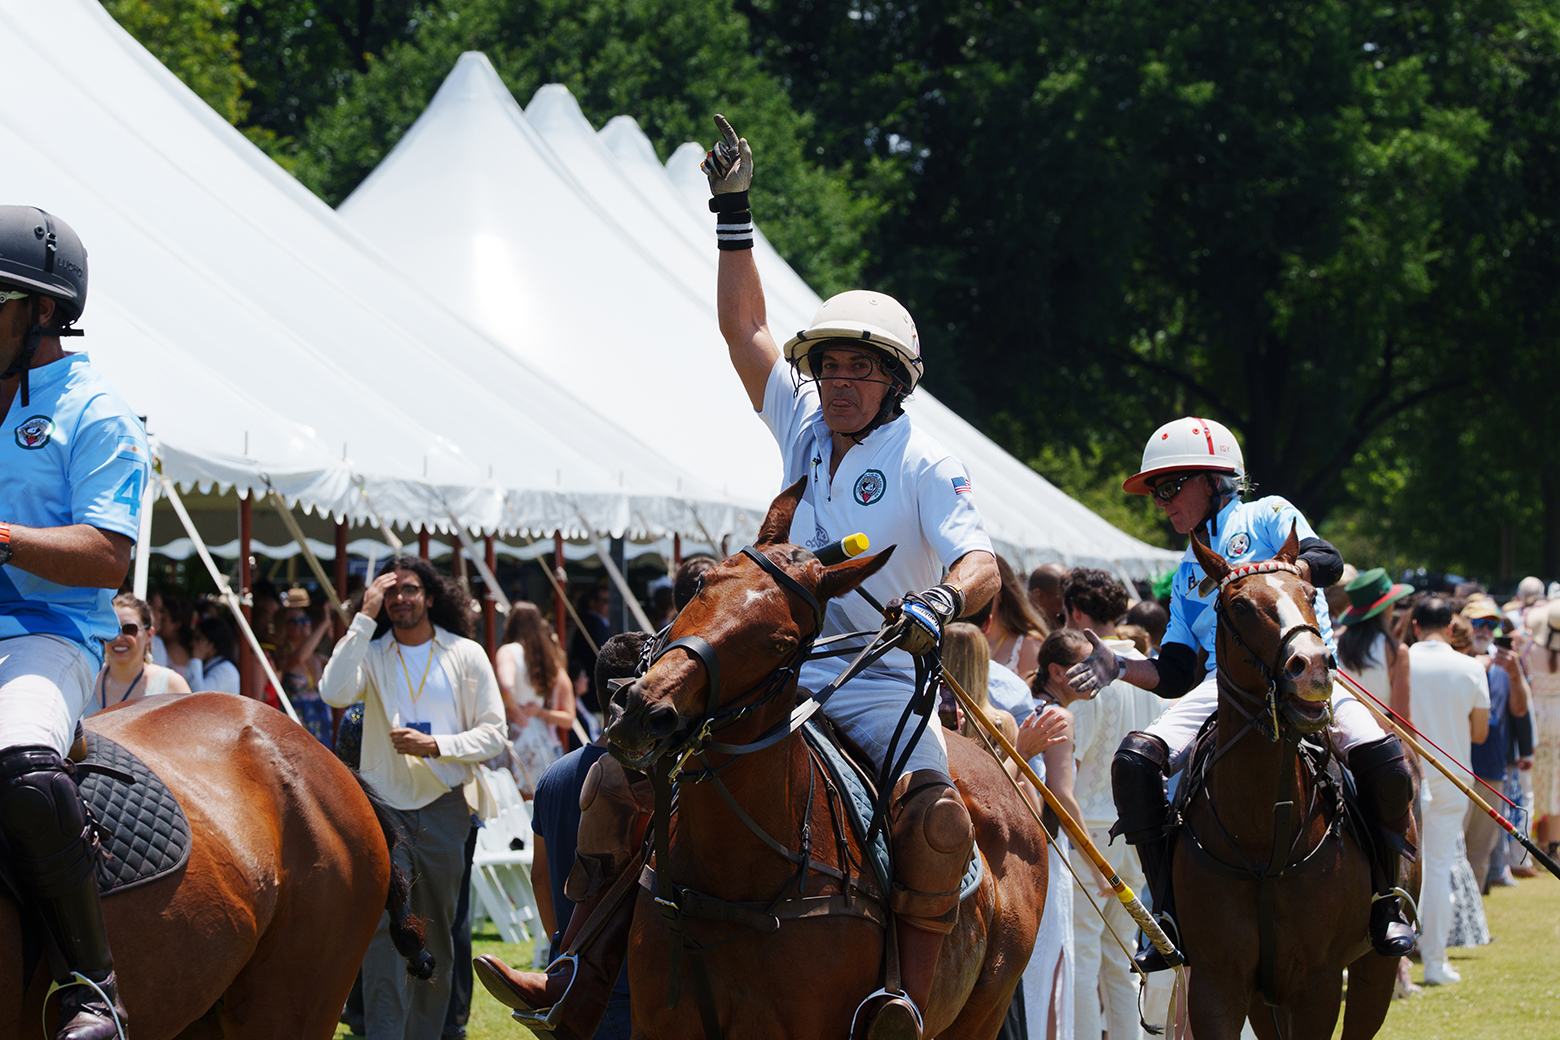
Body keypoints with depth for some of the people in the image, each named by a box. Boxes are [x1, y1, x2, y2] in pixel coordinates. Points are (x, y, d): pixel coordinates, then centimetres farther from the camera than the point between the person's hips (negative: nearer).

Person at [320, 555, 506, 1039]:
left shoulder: (466, 655, 4)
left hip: (444, 804, 1)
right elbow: (335, 692, -18)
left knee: (435, 934, 7)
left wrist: (434, 745, -14)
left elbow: (493, 732, 3)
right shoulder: (371, 654, 3)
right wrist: (364, 618, -15)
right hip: (383, 804, -1)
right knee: (382, 926, -14)